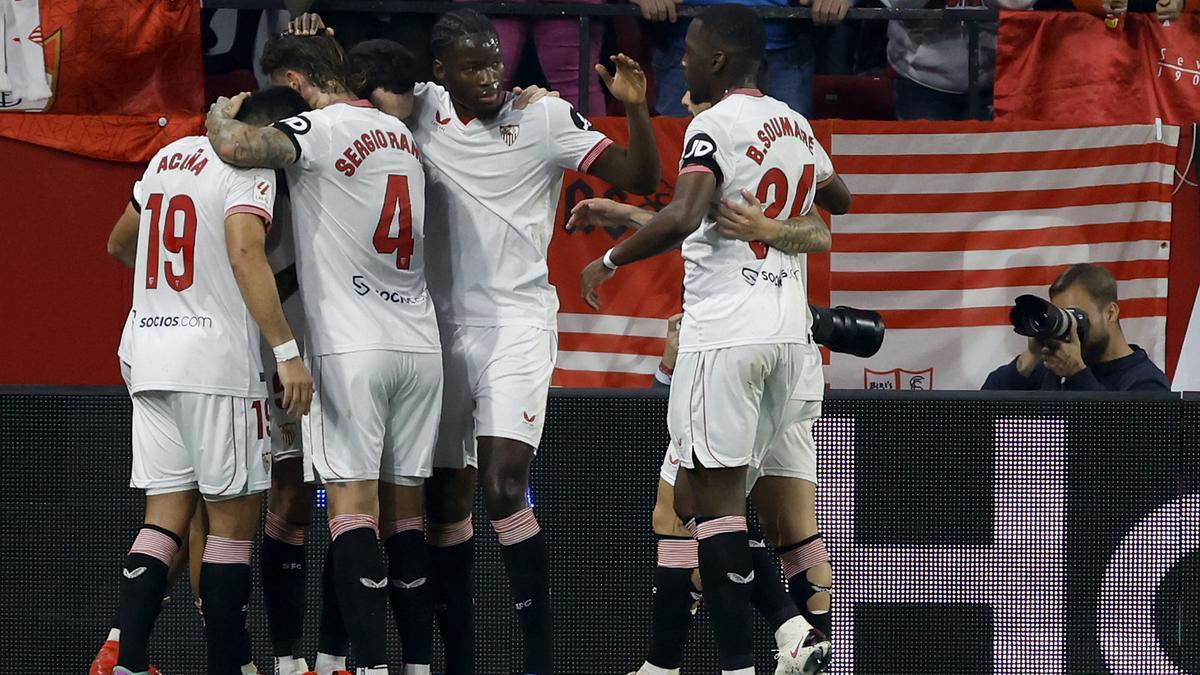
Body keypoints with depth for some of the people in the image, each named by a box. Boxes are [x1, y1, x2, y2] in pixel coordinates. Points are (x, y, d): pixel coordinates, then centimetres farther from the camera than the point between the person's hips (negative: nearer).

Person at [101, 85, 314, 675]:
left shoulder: (168, 157, 17)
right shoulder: (250, 168, -6)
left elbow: (119, 244, 31)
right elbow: (246, 253, -23)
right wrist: (286, 352, -27)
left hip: (150, 358, 7)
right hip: (216, 359, -7)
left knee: (167, 516, 5)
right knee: (233, 517, 0)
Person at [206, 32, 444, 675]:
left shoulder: (321, 128, -7)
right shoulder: (401, 135, 17)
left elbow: (237, 146, -23)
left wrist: (221, 112, -1)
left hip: (352, 345, -7)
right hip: (420, 343, 7)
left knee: (351, 498, -9)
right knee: (403, 502, 9)